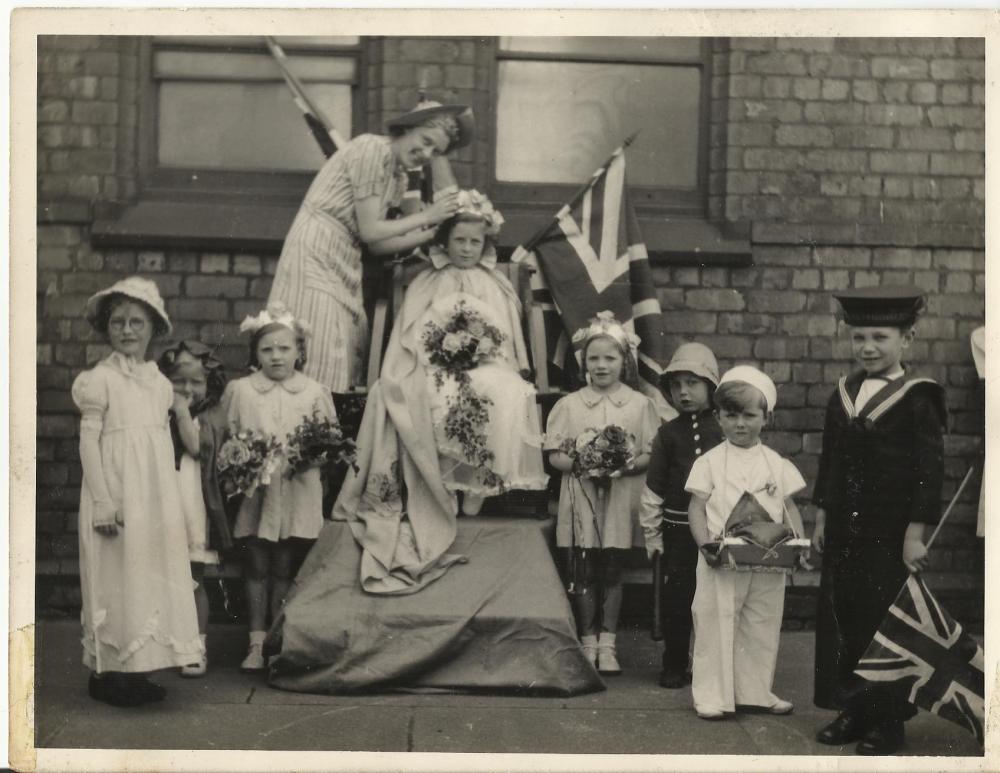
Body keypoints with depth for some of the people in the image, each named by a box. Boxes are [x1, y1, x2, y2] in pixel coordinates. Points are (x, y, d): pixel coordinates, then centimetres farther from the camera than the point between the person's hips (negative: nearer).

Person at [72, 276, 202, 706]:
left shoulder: (159, 381, 11)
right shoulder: (100, 379, -7)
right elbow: (89, 440, -10)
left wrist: (171, 499, 14)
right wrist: (103, 501, -16)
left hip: (156, 496, 6)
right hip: (118, 496, -6)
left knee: (152, 577, 8)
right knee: (117, 578, -2)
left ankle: (135, 671, 16)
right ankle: (106, 673, 8)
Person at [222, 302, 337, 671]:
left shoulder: (315, 392, 4)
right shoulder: (239, 390, 3)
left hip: (297, 493, 0)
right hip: (254, 491, 0)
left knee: (284, 569, 6)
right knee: (256, 567, 5)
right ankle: (256, 643, 12)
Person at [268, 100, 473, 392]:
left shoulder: (398, 177, 14)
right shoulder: (373, 149, -12)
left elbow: (377, 245, 7)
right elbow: (370, 231, -16)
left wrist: (433, 232, 3)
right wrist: (425, 216, -10)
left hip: (343, 265, 9)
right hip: (315, 255, -9)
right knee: (317, 363, -12)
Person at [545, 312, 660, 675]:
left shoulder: (639, 404, 2)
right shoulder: (570, 405, 4)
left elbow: (652, 454, 2)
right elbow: (554, 455, 3)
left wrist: (629, 465, -17)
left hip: (621, 500, 0)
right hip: (581, 499, 1)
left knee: (612, 573, 5)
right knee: (584, 573, 4)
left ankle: (607, 644, 15)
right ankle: (588, 642, 16)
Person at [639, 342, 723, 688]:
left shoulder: (724, 430, 1)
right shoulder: (669, 433, 2)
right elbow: (653, 488, 5)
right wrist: (652, 535, 4)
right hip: (678, 527, 0)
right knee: (677, 596, 5)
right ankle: (674, 665, 16)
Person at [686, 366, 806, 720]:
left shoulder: (777, 464, 7)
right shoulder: (710, 462, -1)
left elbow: (789, 507, 9)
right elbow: (697, 507, -3)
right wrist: (705, 544, -18)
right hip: (721, 562, -3)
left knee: (762, 628, 11)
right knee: (716, 626, 0)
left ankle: (755, 692, 24)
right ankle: (712, 695, 9)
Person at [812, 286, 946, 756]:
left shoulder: (918, 399, -9)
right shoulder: (843, 393, 8)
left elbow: (930, 470, -11)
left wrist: (916, 533, -14)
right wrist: (822, 518, 12)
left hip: (890, 536, -5)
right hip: (843, 532, 6)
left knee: (887, 624, 3)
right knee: (840, 620, 10)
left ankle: (887, 721, 15)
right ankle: (853, 711, 23)